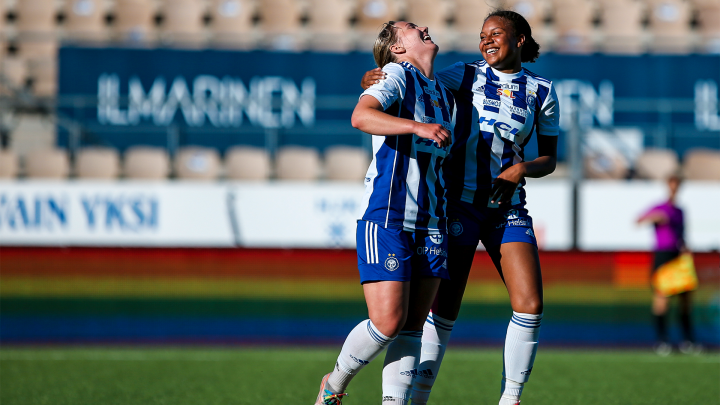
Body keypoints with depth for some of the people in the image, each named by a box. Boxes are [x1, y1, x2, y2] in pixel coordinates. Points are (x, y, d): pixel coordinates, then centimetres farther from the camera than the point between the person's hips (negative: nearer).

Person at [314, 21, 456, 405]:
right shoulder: (397, 75, -5)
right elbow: (361, 116, -24)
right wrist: (418, 126, -34)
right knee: (387, 323, -12)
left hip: (429, 225, 7)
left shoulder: (444, 94, 20)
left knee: (412, 327, -1)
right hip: (386, 219, -7)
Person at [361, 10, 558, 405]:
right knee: (445, 306, -7)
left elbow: (549, 159, 12)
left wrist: (521, 169, -10)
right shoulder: (466, 75, 4)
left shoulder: (542, 91, 7)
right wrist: (373, 79, -19)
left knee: (530, 305, -10)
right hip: (459, 203, -2)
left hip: (507, 206, 2)